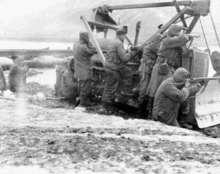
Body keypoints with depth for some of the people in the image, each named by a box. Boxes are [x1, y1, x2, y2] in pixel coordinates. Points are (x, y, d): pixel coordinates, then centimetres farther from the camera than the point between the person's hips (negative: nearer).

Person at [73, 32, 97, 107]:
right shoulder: (83, 47, -24)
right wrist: (89, 43, -12)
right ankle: (83, 103, 7)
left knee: (82, 86, 20)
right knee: (85, 88, 0)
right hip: (85, 71, -10)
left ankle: (83, 101, 30)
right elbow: (93, 51, -16)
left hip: (79, 71, 10)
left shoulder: (76, 45, 6)